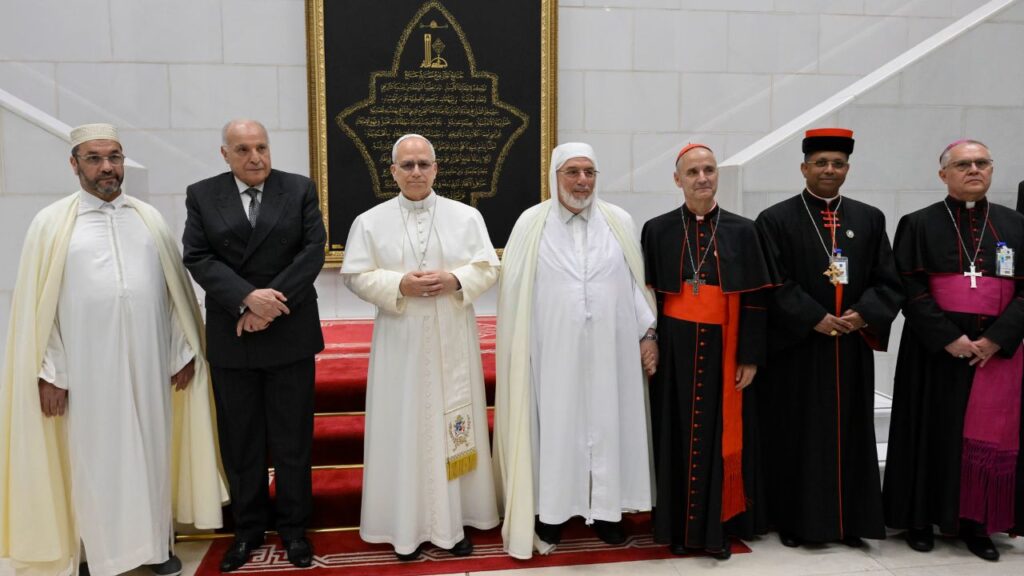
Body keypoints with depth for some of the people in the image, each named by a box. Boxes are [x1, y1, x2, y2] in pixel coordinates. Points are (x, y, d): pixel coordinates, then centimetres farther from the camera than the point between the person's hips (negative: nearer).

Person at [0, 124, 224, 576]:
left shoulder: (149, 218, 7)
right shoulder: (51, 223, -1)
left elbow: (175, 287, 9)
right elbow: (37, 303, -1)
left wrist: (184, 351, 6)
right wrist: (48, 372, -5)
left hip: (148, 363, 3)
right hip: (87, 368, -2)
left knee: (151, 450, 12)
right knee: (95, 458, 7)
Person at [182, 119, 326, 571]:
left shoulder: (300, 189, 2)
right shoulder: (201, 195, 4)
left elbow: (313, 250, -6)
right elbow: (198, 259, -4)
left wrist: (272, 304, -15)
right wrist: (248, 298, -19)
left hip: (290, 334, -1)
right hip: (230, 338, 1)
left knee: (292, 437, 8)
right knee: (240, 440, 11)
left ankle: (293, 526, 23)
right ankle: (248, 528, 26)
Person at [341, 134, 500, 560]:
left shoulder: (466, 216, 4)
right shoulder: (370, 222, 2)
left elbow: (488, 268, 3)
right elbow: (355, 275, -1)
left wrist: (455, 280, -16)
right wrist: (398, 285, -16)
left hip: (452, 342, 1)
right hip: (401, 343, 0)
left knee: (453, 428, 7)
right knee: (405, 429, 4)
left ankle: (453, 521, 20)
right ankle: (408, 525, 17)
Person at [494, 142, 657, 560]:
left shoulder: (620, 222, 4)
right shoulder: (531, 224, -1)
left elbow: (637, 281, 7)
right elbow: (515, 290, 0)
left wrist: (648, 332, 3)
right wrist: (519, 350, -1)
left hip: (608, 350, 2)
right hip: (553, 351, -1)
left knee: (607, 425, 10)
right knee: (554, 426, 7)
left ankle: (605, 509, 25)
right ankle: (550, 511, 21)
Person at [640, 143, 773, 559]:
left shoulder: (742, 231, 2)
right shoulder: (657, 230, 1)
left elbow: (754, 300, 2)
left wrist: (750, 357, -3)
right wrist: (649, 348, -2)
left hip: (723, 350, 0)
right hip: (675, 350, 0)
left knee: (722, 438, 7)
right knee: (678, 436, 7)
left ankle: (718, 527, 21)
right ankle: (680, 526, 20)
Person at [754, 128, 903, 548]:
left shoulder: (870, 219, 9)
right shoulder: (776, 220, -3)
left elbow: (889, 282, 5)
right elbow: (774, 286, -9)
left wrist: (862, 315, -12)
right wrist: (815, 320, -17)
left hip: (853, 349, 4)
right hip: (796, 349, -3)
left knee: (850, 434, 10)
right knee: (797, 436, 5)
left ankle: (850, 519, 23)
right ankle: (795, 519, 17)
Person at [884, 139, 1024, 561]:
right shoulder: (919, 224, 1)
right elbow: (911, 289, -7)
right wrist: (949, 338, -16)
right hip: (936, 350, -2)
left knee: (990, 438, 5)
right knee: (932, 434, 4)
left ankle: (976, 523, 17)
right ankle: (920, 519, 15)